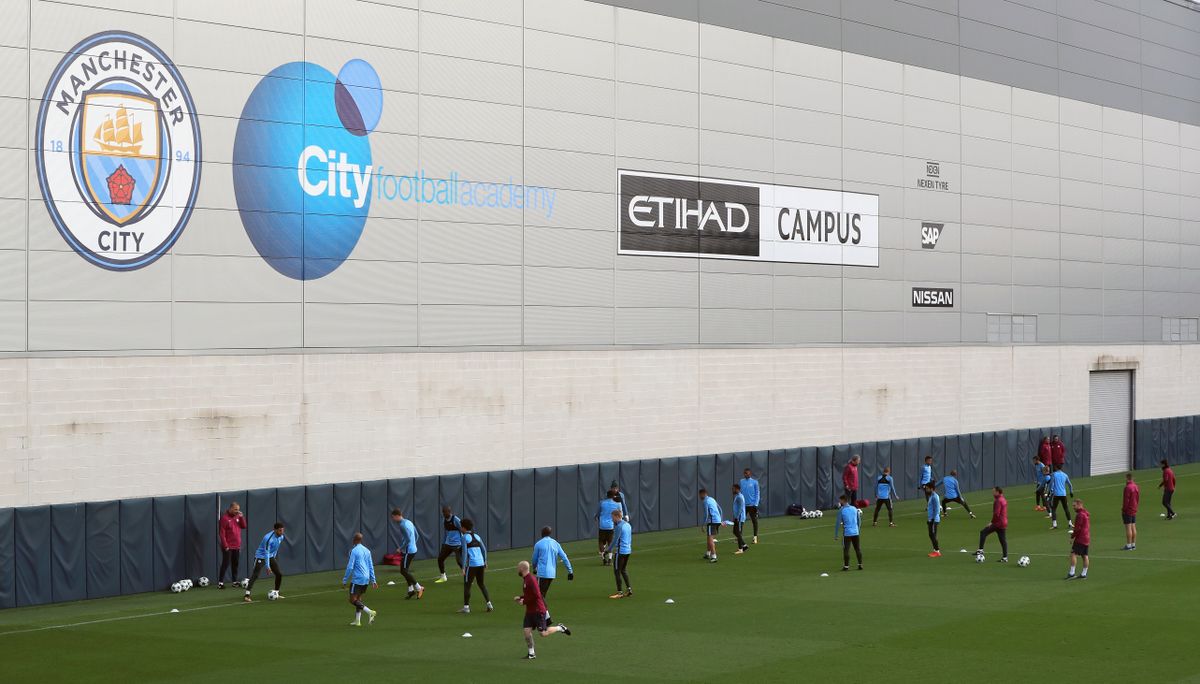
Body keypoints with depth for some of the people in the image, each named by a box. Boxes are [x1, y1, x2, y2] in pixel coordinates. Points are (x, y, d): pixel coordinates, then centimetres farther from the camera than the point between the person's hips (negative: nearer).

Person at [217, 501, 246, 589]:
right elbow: (221, 533, -14)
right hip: (228, 547, -6)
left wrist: (241, 517, -9)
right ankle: (220, 582, -3)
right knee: (225, 564, -6)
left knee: (235, 564, 10)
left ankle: (235, 581, 18)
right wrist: (225, 545, -16)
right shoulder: (225, 518, -12)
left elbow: (244, 526, 5)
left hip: (237, 546, 6)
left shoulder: (238, 516, 8)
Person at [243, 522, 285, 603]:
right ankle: (247, 595, -24)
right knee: (255, 575, -19)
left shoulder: (281, 537, -4)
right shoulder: (268, 538, -29)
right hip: (260, 557, -8)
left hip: (270, 557, 8)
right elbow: (266, 553, -29)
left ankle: (276, 593, 21)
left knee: (279, 574, 4)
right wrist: (268, 567, -30)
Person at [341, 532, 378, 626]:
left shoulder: (354, 551, -11)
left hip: (357, 579, -8)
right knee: (358, 599, 15)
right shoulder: (367, 551, 11)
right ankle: (357, 621, 12)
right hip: (366, 579, 8)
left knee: (353, 600, -4)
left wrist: (344, 580, -7)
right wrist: (373, 580, 17)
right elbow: (371, 566, 13)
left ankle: (370, 612, -19)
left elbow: (350, 567, -13)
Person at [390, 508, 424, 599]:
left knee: (404, 570, -4)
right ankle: (411, 590, 14)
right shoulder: (409, 522, 13)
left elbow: (408, 539, -24)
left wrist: (401, 548, -15)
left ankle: (419, 588, -1)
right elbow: (417, 536, 19)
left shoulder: (403, 525, -17)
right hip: (413, 549, 10)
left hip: (408, 551, -10)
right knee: (406, 570, 14)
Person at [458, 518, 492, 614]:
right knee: (481, 583, 19)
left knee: (467, 585, 4)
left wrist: (463, 567, -12)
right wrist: (485, 562, 25)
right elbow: (484, 549, 15)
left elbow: (464, 552, -12)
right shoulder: (477, 536, 14)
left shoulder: (465, 537, -5)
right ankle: (489, 603, 13)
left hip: (471, 564, -6)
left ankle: (466, 606, 4)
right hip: (481, 563, 6)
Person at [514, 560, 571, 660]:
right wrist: (520, 598, 8)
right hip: (529, 611, 9)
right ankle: (531, 653, 6)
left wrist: (524, 601, -15)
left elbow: (536, 595, -23)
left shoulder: (531, 580, -19)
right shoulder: (525, 580, 11)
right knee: (527, 631, 0)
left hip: (538, 611, -9)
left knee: (543, 633, -6)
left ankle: (560, 628, 16)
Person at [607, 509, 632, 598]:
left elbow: (615, 540, -16)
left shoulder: (619, 526, -15)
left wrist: (609, 549, -6)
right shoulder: (628, 525, 11)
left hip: (620, 551, -9)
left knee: (617, 571, 0)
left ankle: (619, 592, 1)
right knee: (624, 570, 20)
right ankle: (629, 589, 15)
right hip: (628, 550, 9)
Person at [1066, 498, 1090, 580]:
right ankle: (1084, 574, 11)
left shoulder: (1080, 515, -15)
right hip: (1087, 538, 10)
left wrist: (1072, 537, -11)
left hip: (1080, 539, -10)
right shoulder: (1086, 513, 15)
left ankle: (1071, 573, -12)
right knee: (1085, 556, 9)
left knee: (1073, 554, -9)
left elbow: (1078, 528, -19)